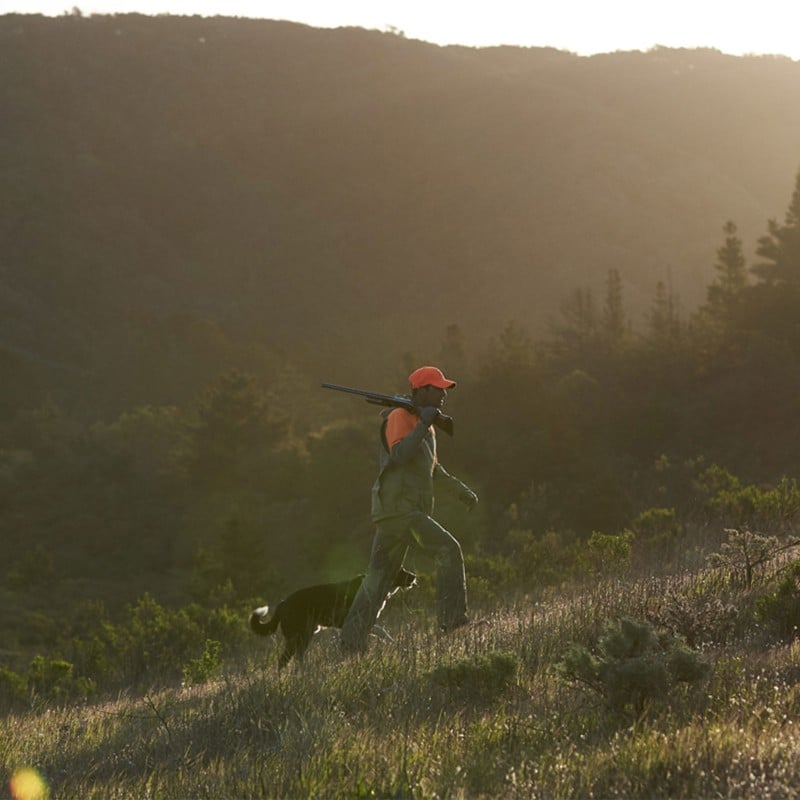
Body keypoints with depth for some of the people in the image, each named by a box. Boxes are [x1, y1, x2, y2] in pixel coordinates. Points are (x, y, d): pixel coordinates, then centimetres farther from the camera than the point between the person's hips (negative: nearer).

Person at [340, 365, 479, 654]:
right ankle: (452, 618, -15)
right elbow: (400, 455, -26)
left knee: (378, 577, 8)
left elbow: (431, 466, 34)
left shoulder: (425, 422, 20)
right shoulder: (400, 418, -9)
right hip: (397, 508, -10)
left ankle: (352, 641, 10)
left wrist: (459, 488, 32)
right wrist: (422, 425, -22)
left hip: (407, 510, 10)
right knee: (448, 549, -15)